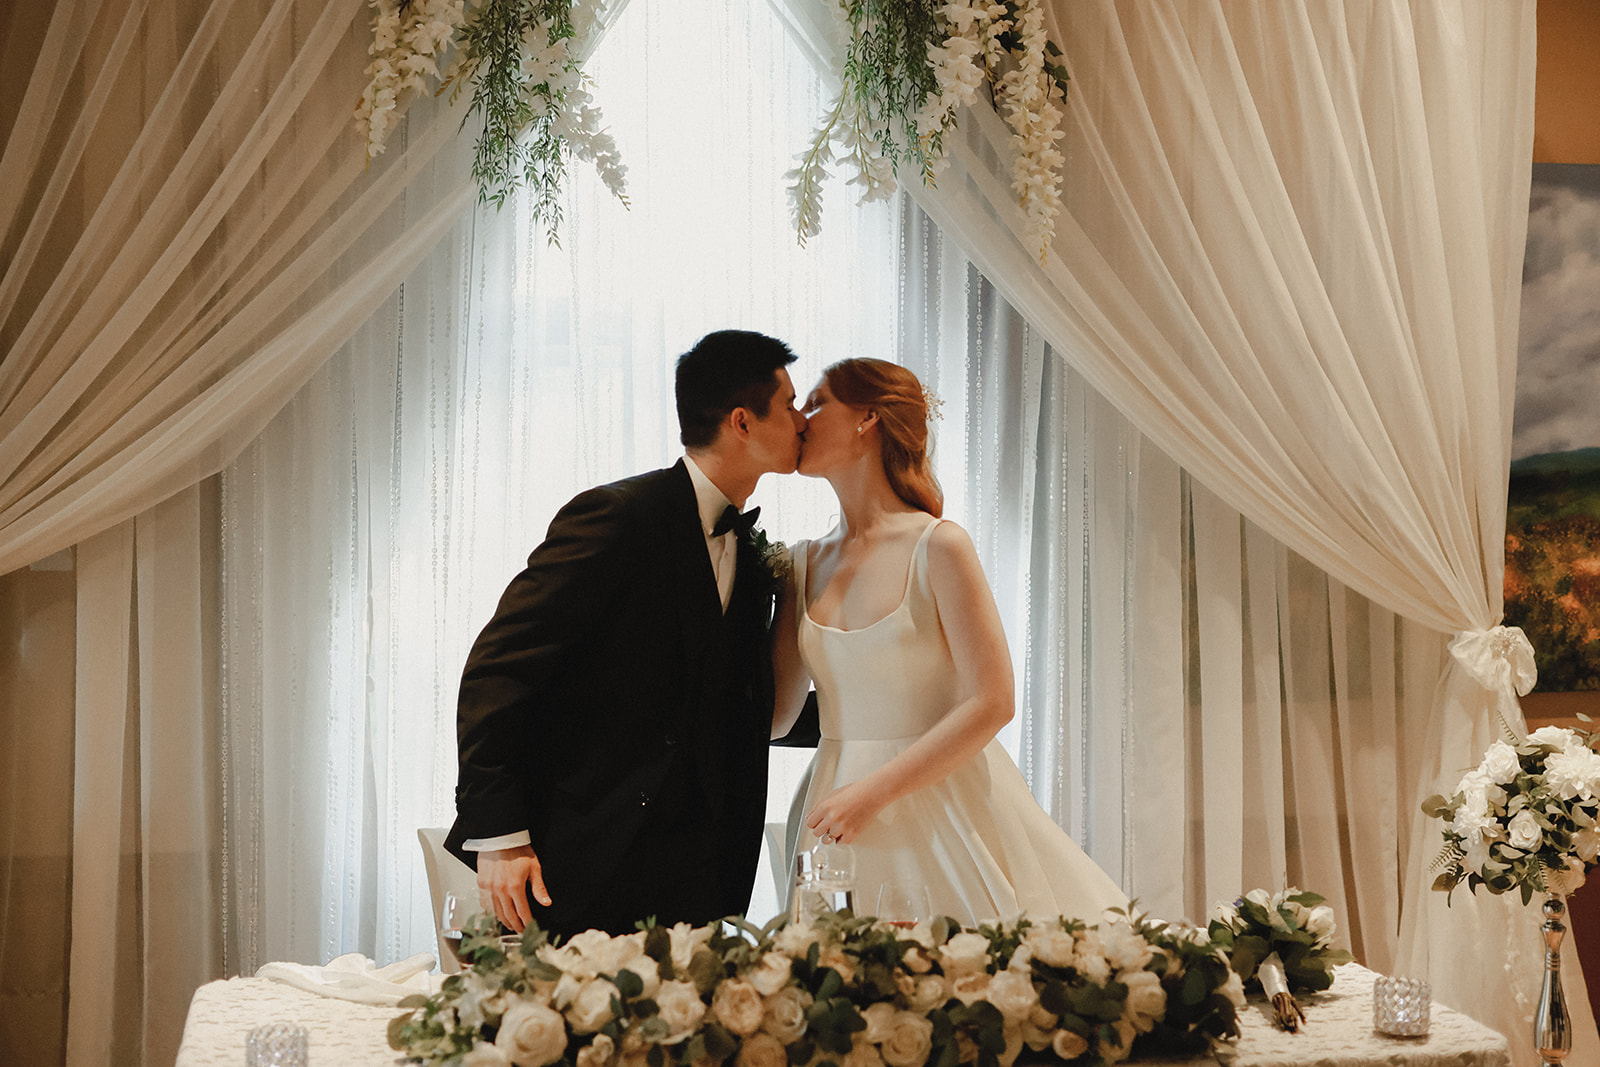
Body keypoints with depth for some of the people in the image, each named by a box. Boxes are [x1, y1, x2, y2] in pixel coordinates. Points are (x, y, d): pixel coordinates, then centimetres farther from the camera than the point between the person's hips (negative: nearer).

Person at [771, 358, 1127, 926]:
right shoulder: (807, 563, 8)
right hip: (842, 815, 5)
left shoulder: (937, 547, -9)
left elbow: (991, 703, -13)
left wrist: (874, 791, -16)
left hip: (939, 806, -4)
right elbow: (774, 713, 6)